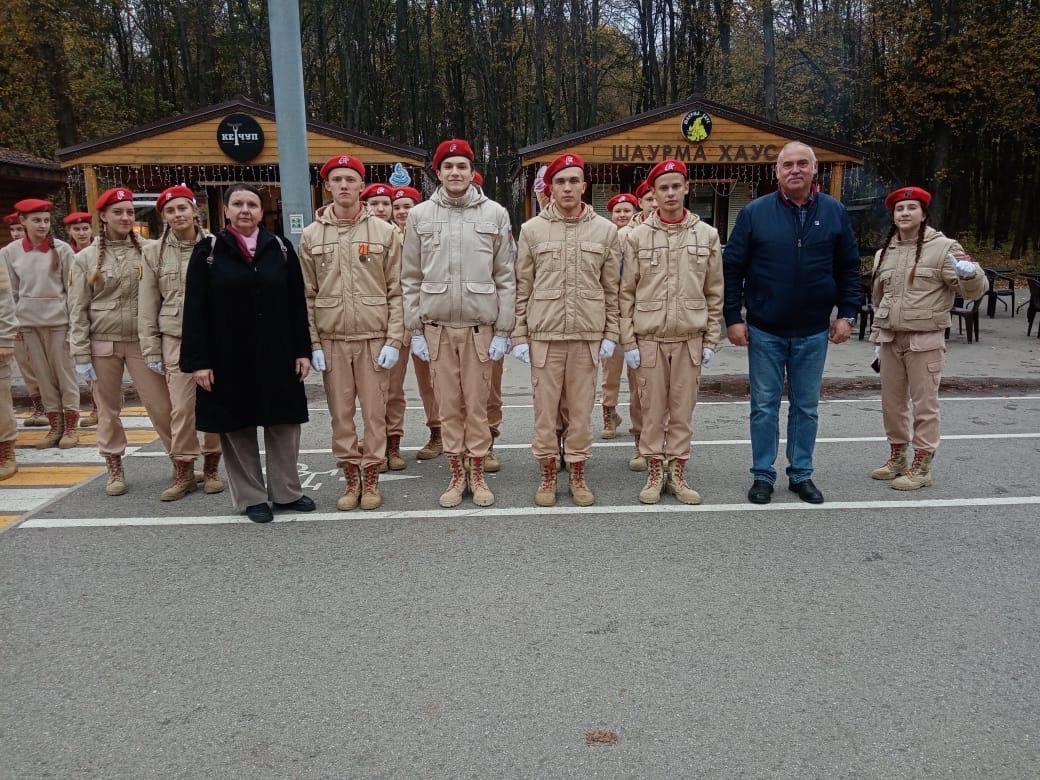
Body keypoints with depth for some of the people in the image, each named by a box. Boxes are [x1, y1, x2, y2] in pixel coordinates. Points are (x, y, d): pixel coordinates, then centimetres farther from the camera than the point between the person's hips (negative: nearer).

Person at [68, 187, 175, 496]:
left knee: (161, 405, -2)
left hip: (142, 341, -1)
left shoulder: (147, 252, -1)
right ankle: (115, 468, 23)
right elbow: (77, 310, 1)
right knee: (108, 409, 10)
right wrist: (81, 355, -4)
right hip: (103, 343, 1)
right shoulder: (86, 258, 0)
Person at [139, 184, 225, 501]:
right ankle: (183, 472, 12)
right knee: (181, 407, -1)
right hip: (175, 338, 1)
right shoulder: (155, 252, 6)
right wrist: (151, 350, 4)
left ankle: (211, 467, 20)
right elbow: (147, 305, 7)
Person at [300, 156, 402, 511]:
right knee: (340, 414, 7)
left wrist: (393, 340, -7)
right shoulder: (311, 235, 6)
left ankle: (371, 479, 18)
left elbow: (396, 292, 0)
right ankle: (351, 479, 20)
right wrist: (313, 343, -1)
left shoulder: (384, 231, 2)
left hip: (374, 339, -1)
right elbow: (307, 295, 5)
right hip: (331, 341, 2)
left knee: (375, 413, 4)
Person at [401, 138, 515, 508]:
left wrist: (502, 331, -3)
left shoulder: (495, 214, 2)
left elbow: (506, 278, 1)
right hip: (437, 327, 1)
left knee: (477, 404, 4)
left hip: (480, 326, -1)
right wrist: (415, 330, 1)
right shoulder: (419, 215, 5)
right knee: (448, 405, 6)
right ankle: (457, 475, 19)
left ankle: (477, 474, 18)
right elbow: (410, 279, 6)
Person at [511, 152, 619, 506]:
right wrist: (518, 335, 0)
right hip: (544, 334, 0)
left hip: (588, 335, 1)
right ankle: (548, 475, 19)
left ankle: (577, 474, 21)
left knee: (581, 409, 7)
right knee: (545, 408, 5)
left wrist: (610, 334, 2)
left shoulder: (606, 230, 5)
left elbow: (612, 288, 7)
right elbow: (522, 288, 4)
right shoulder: (532, 229, 3)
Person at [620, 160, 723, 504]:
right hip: (649, 339, -1)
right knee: (653, 410, 5)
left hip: (690, 339, 1)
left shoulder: (707, 235, 5)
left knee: (682, 411, 7)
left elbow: (714, 294, 7)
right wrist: (628, 342, -3)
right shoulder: (637, 236, 2)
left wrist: (711, 341, 3)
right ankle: (655, 473, 18)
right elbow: (627, 293, 2)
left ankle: (677, 473, 20)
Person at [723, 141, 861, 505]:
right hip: (764, 331, -1)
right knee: (764, 407, 7)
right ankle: (763, 475, 18)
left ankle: (801, 474, 24)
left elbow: (849, 268, 8)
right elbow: (732, 267, -2)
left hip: (813, 332, 2)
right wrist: (733, 318, -7)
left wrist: (847, 313, 1)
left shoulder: (835, 212, 2)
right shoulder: (754, 212, -4)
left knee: (806, 407, 11)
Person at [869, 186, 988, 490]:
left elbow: (975, 291, -8)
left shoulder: (942, 247, -6)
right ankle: (897, 457, 28)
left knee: (924, 404, 0)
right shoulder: (884, 253, 11)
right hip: (890, 339, 6)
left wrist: (970, 273, -31)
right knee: (892, 402, 14)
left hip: (925, 340, -6)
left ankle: (921, 467, 8)